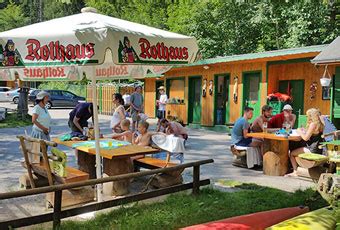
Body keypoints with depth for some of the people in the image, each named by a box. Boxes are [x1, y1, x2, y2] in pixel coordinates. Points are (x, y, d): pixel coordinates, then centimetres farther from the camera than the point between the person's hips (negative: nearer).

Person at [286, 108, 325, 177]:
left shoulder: (313, 124, -18)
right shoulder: (319, 124, 8)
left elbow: (306, 138, -18)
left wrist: (299, 132, -2)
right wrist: (304, 131, 13)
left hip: (312, 150, -10)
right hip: (318, 148, 10)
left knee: (292, 153, 0)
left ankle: (295, 172, 3)